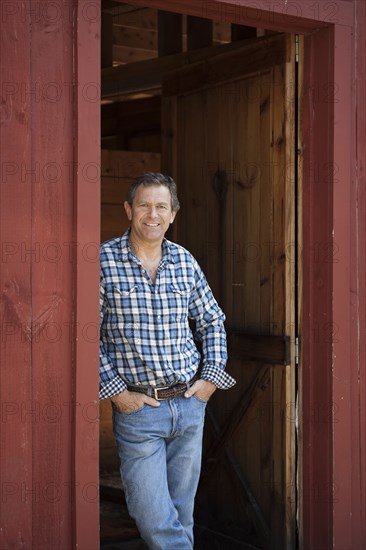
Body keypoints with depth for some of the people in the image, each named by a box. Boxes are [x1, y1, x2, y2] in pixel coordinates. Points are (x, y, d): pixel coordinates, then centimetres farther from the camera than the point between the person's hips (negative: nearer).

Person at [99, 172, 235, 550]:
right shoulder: (103, 261, -7)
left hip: (190, 404, 4)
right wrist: (116, 391, -10)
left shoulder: (184, 261, 5)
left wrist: (211, 378, 6)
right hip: (137, 407, -4)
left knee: (181, 514, 14)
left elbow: (212, 322, 16)